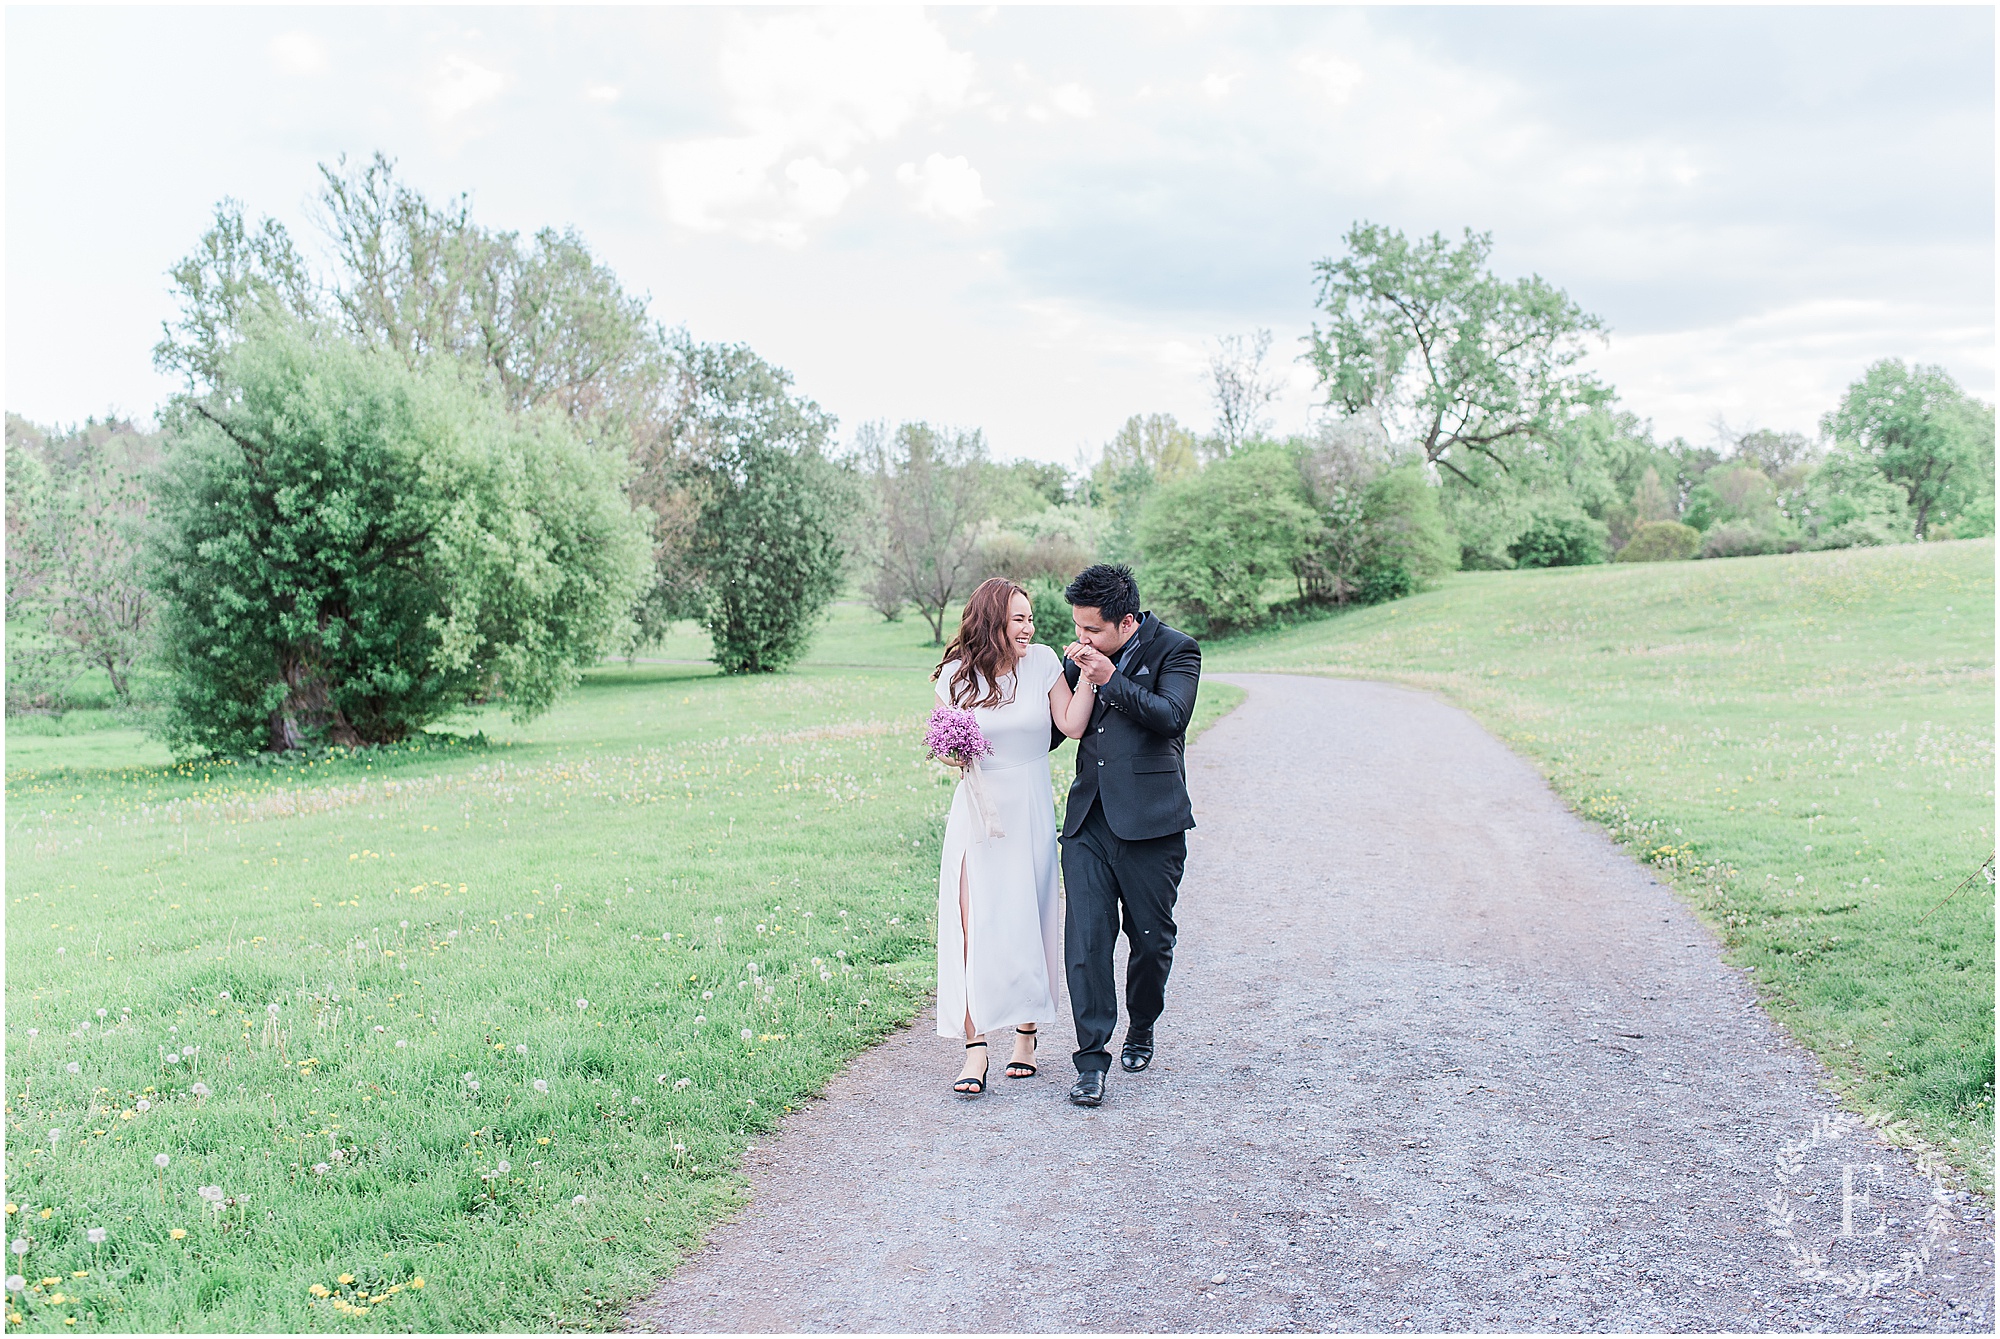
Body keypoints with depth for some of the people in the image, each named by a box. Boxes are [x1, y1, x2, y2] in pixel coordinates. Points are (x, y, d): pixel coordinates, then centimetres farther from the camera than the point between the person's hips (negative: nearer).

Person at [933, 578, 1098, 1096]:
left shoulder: (1042, 662, -1)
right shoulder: (956, 674, -3)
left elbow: (1072, 726, -5)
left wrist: (1088, 675, -16)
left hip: (1032, 813, 1)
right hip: (979, 810, -1)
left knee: (1029, 924, 6)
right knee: (974, 927, -9)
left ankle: (1026, 1035, 23)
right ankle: (975, 1048, -6)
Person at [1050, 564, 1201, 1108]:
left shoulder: (1176, 650, -2)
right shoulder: (1083, 656, 11)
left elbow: (1172, 716, -17)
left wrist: (1111, 680, -17)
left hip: (1150, 822, -3)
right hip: (1088, 820, 3)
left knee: (1152, 939, 8)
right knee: (1085, 937, -7)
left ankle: (1141, 1030, 34)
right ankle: (1092, 1061, -1)